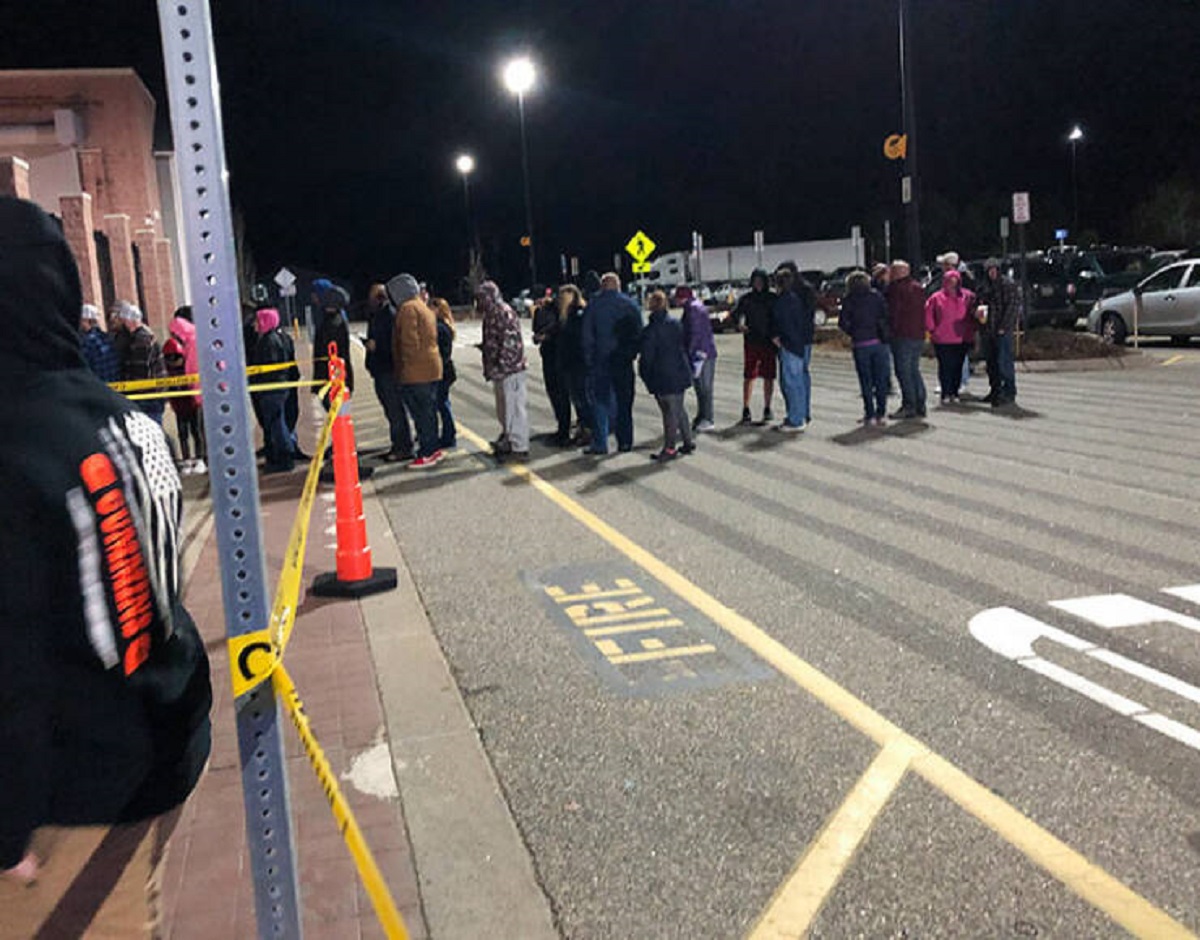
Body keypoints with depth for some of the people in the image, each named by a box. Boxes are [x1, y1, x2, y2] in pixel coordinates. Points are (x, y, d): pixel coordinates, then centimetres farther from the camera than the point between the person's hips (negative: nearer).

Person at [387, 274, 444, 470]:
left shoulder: (407, 308, -11)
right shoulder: (424, 307, 19)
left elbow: (410, 340, -19)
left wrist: (406, 365, -13)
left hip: (416, 372, -10)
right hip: (432, 368, 10)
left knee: (420, 412, -6)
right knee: (428, 410, 15)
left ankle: (427, 454, -4)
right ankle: (433, 449, 22)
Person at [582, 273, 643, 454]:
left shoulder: (593, 304, -2)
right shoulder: (630, 304, 1)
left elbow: (587, 335, -3)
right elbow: (639, 333, 0)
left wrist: (589, 360, 2)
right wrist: (632, 354, 7)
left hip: (600, 360, -1)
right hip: (624, 360, 1)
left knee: (600, 401, 4)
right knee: (624, 402, 10)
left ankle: (600, 444, 2)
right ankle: (625, 442, 11)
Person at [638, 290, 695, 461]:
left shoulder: (650, 331, -15)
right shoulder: (675, 325, 4)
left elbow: (646, 358, -12)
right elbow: (684, 347, 12)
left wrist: (646, 378, 0)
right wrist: (688, 367, 21)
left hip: (663, 379, -6)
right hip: (680, 375, 6)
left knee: (670, 413, -2)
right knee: (679, 409, 18)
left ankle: (669, 449, 4)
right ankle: (688, 442, 24)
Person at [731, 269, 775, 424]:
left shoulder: (773, 299, 4)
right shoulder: (746, 299, 4)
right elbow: (736, 313, -7)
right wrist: (739, 324, -28)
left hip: (769, 343, 0)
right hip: (751, 342, 0)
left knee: (768, 377, 4)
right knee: (748, 376, -1)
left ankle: (767, 409, 15)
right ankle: (746, 410, 5)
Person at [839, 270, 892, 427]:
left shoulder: (849, 300, -2)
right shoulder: (877, 295, 3)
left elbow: (842, 322, -6)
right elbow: (886, 315, -2)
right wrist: (886, 334, 7)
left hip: (861, 344, -2)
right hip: (879, 342, 2)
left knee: (866, 381, 5)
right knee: (881, 380, 9)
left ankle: (870, 416, 4)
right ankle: (881, 414, 9)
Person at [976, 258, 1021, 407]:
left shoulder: (1008, 284, -4)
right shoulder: (983, 286, 14)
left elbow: (1013, 306, -9)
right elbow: (979, 304, 24)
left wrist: (1003, 327, -14)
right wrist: (979, 310, -1)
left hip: (1002, 330, -6)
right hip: (986, 330, 6)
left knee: (1003, 361, -9)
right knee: (990, 361, 10)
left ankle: (1009, 392, -3)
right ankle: (995, 390, 20)